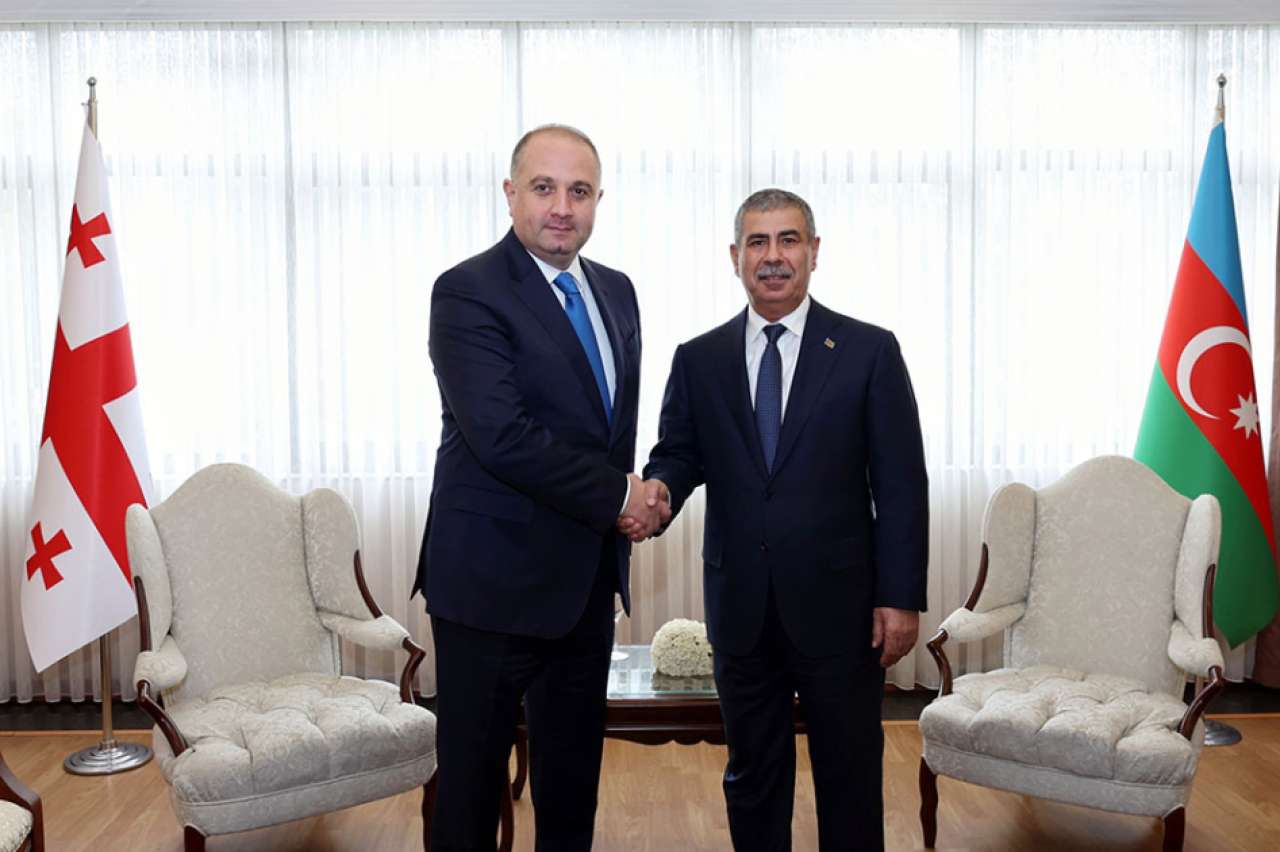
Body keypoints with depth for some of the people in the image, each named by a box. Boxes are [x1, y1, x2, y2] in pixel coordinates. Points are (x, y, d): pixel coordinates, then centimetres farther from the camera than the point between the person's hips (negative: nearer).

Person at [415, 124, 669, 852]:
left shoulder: (616, 291, 9)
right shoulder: (468, 292, -13)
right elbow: (501, 435, -23)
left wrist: (629, 504, 0)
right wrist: (618, 496, -15)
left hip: (587, 574, 7)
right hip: (495, 576, -6)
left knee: (575, 766, 17)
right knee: (474, 769, 9)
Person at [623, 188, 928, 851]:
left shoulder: (869, 351, -1)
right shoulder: (698, 360, 6)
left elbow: (901, 483, -3)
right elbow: (678, 453, 5)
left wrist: (901, 597, -8)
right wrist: (658, 488, -20)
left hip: (838, 603, -2)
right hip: (740, 606, 2)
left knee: (849, 772, 11)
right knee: (752, 772, 15)